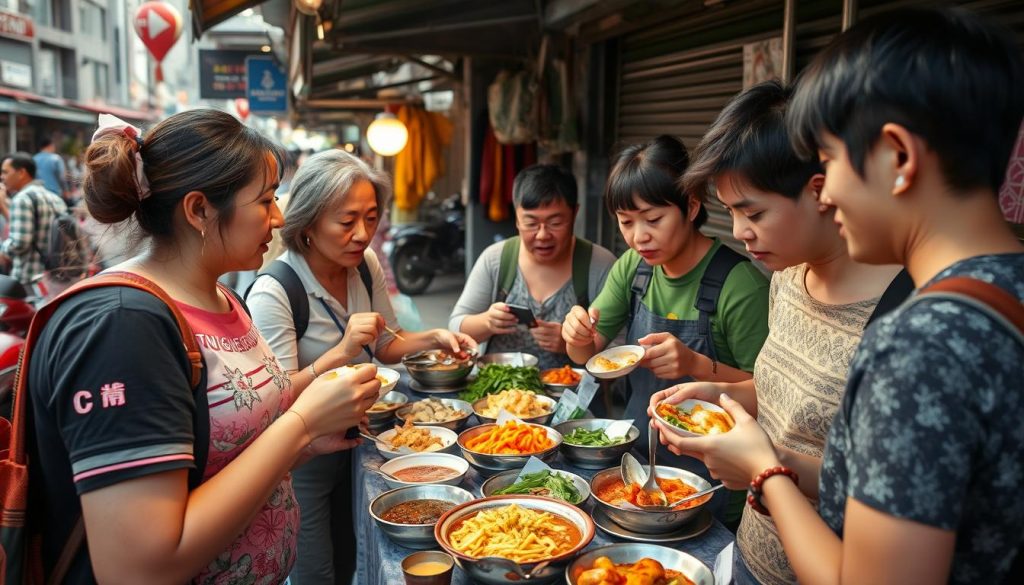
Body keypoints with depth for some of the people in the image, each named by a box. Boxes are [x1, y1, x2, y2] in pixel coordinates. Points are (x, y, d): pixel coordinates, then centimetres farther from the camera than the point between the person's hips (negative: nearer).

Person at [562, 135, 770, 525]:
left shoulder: (740, 284, -22)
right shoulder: (633, 267, -2)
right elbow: (587, 354, 4)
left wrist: (697, 365, -33)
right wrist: (578, 334, -18)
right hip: (639, 455, 5)